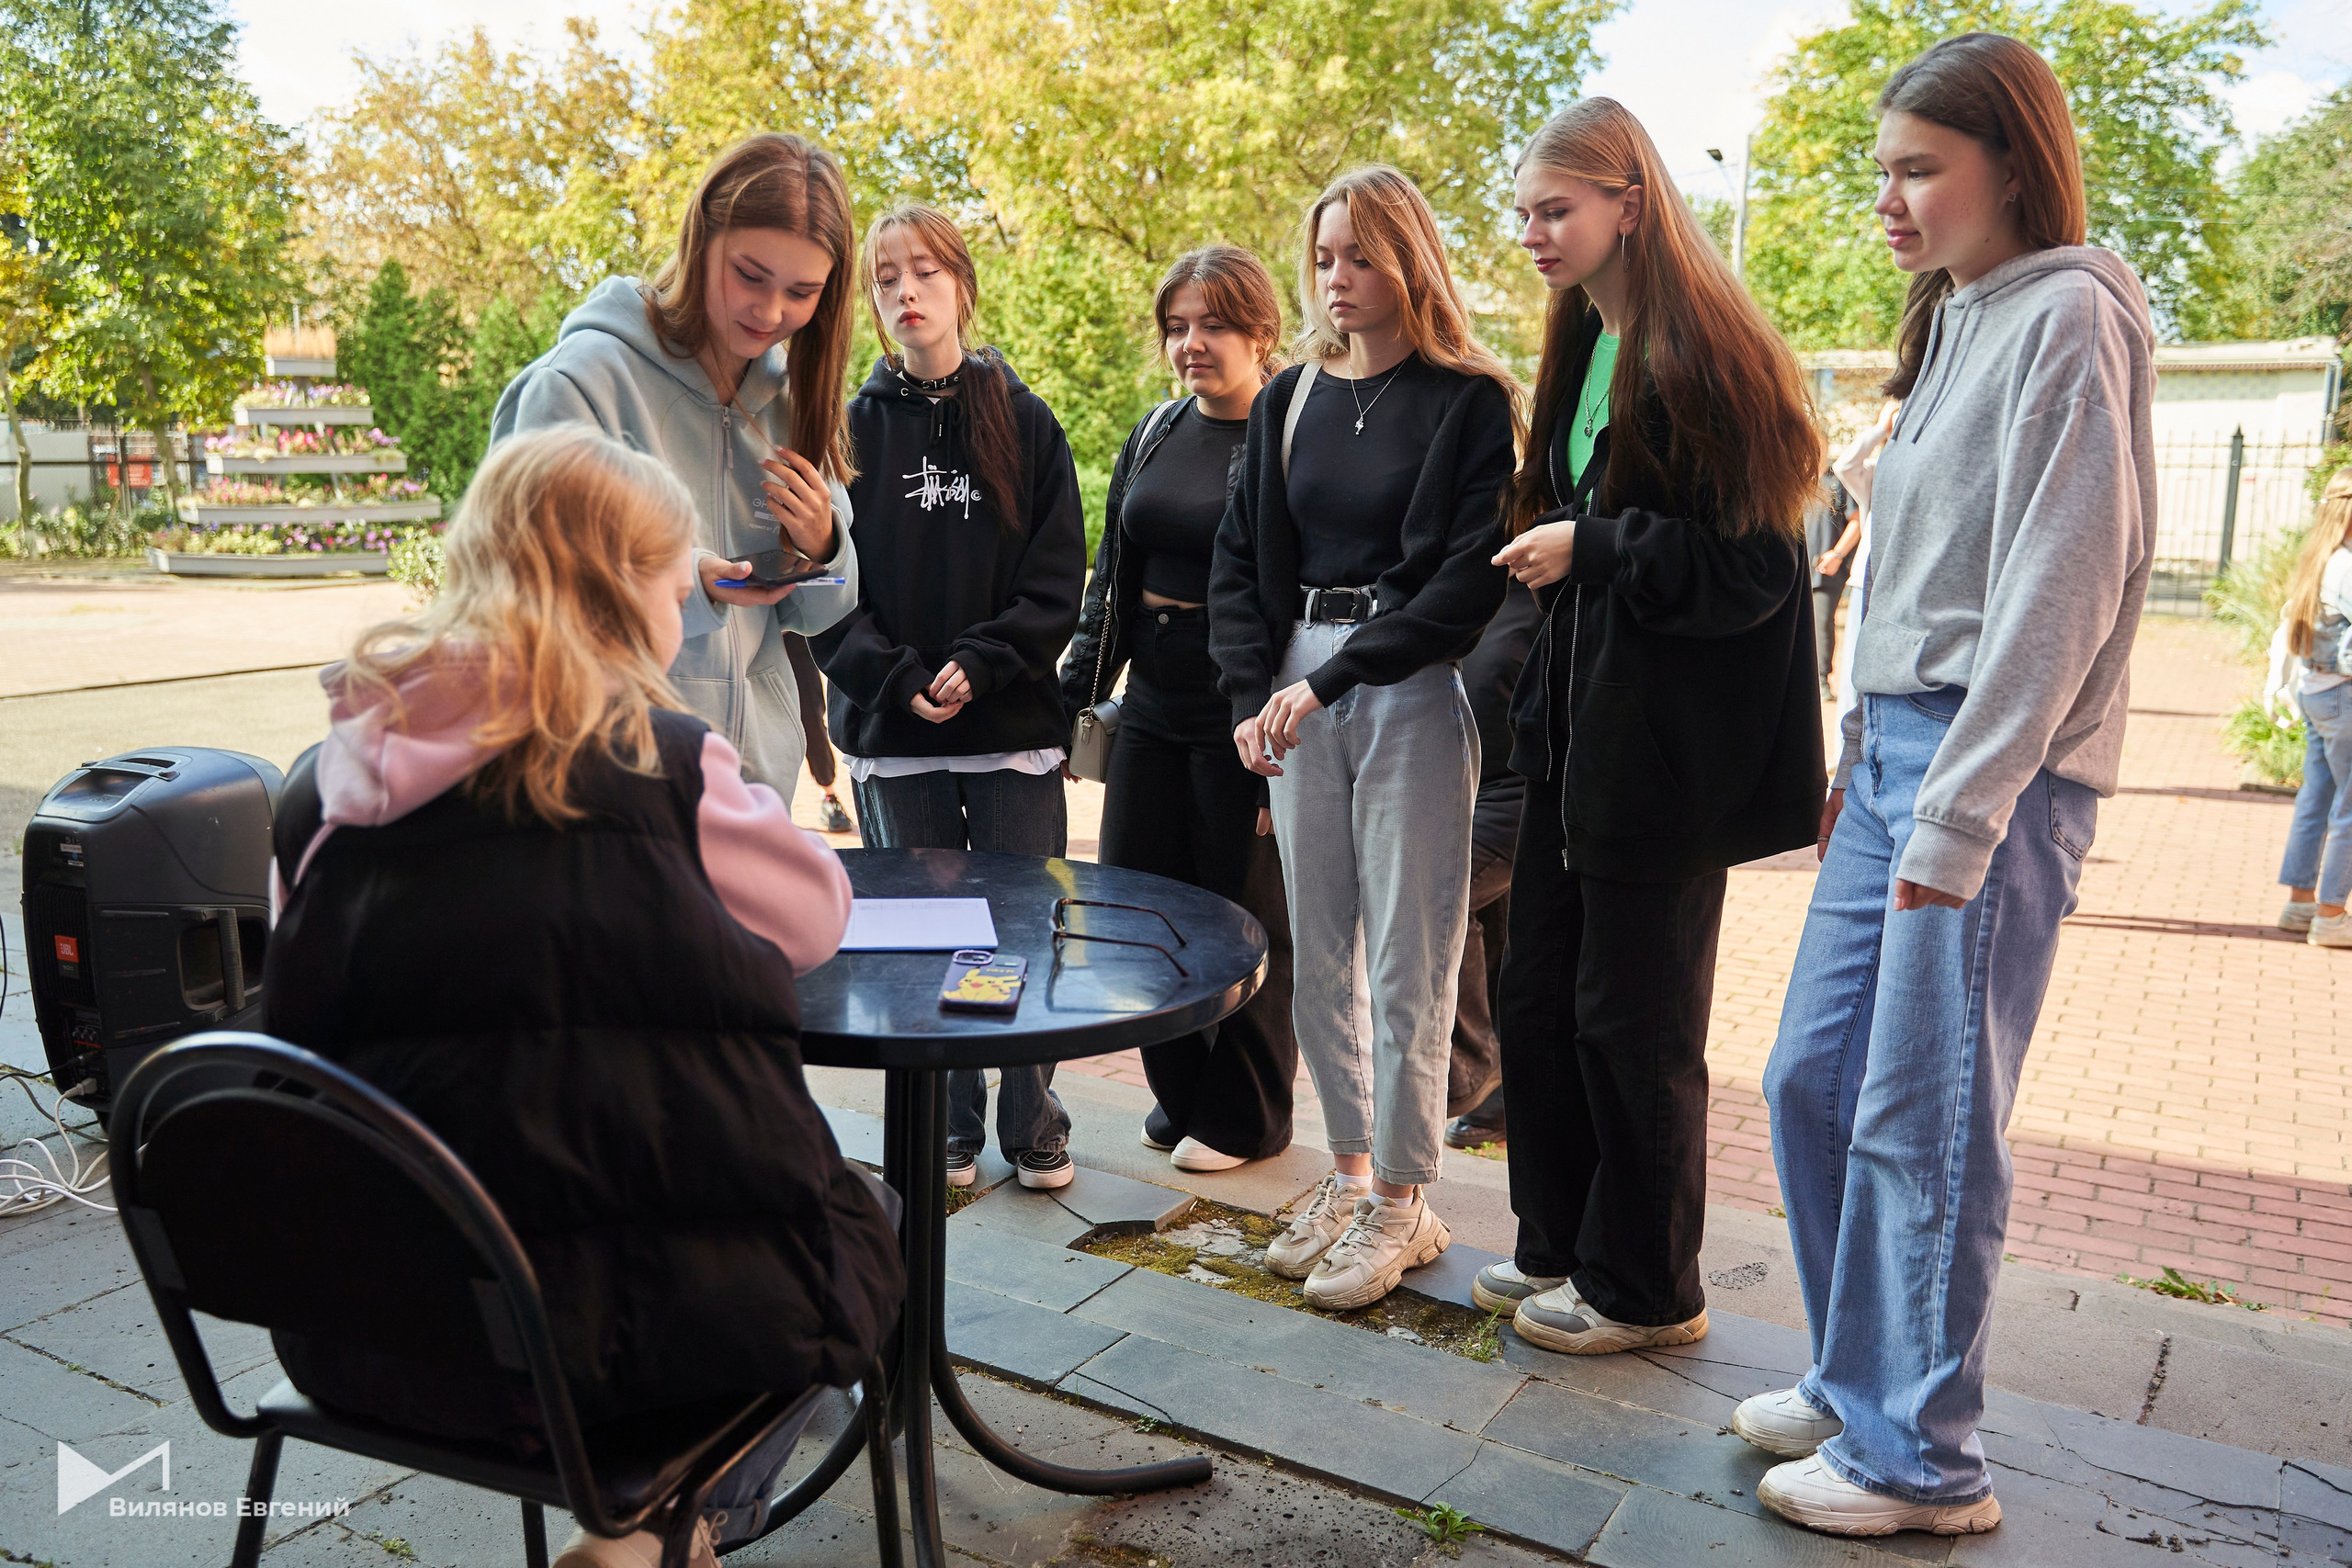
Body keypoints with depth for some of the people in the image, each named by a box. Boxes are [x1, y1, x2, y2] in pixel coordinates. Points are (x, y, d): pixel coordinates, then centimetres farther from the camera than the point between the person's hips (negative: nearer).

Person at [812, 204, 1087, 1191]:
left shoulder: (1023, 421, 4)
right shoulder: (853, 426, 6)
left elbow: (1057, 576, 0)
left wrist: (980, 665, -13)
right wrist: (898, 678, -11)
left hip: (1013, 722, -1)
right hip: (892, 735, 1)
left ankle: (1034, 1128, 18)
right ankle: (950, 1129, 22)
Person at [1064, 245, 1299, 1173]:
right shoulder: (1154, 437, 13)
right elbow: (1110, 582, 17)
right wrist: (1074, 698, 13)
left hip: (1245, 723, -6)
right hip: (1153, 713, 7)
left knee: (1246, 919, 5)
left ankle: (1245, 1115, 23)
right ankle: (1181, 1092, 30)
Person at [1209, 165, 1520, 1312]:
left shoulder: (1468, 400, -2)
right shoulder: (1289, 400, 14)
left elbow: (1470, 576, -11)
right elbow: (1240, 557, 12)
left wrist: (1334, 678, -16)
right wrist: (1250, 693, -2)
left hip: (1414, 689, -5)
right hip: (1297, 690, 5)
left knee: (1406, 957, -1)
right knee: (1314, 950, 8)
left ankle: (1401, 1199, 11)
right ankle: (1347, 1173, 22)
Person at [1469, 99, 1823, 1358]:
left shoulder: (1703, 357, -13)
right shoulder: (1585, 352, 14)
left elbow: (1751, 565, -16)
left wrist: (1591, 546, -18)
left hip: (1668, 754, -9)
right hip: (1576, 733, 9)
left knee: (1632, 1021, 3)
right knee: (1538, 1002, 14)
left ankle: (1645, 1290, 21)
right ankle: (1560, 1244, 31)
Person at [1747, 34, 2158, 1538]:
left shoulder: (2070, 315, -7)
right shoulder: (1957, 323, 19)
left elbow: (2057, 588, -15)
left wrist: (1957, 818, -18)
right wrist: (1860, 766, 14)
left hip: (1996, 768, -8)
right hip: (1898, 746, 9)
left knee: (1922, 1120, -3)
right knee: (1812, 1081, 10)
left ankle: (1923, 1460, 12)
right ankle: (1858, 1382, 26)